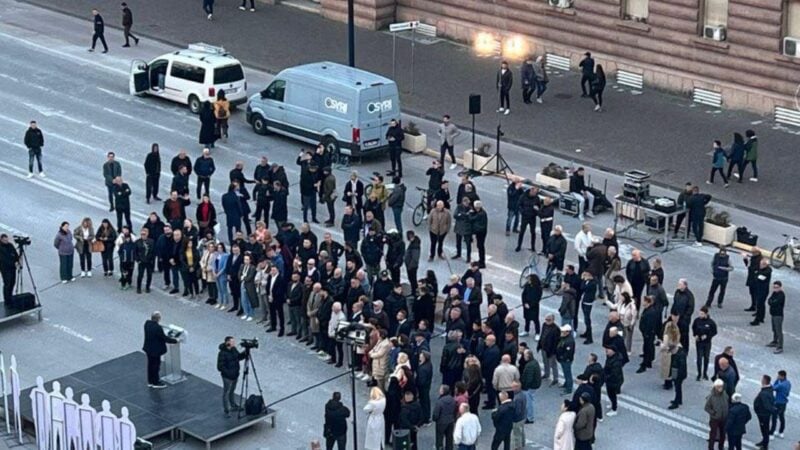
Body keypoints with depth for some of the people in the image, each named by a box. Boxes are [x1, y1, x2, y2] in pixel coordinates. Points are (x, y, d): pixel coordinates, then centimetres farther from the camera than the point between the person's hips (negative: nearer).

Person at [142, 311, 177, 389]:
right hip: (155, 350, -8)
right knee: (156, 365, 9)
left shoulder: (147, 323, -7)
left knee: (150, 364, 21)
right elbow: (164, 338, -21)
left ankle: (150, 381, 35)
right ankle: (156, 383, 24)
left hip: (148, 348, 8)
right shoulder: (157, 328, -31)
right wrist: (175, 341, -9)